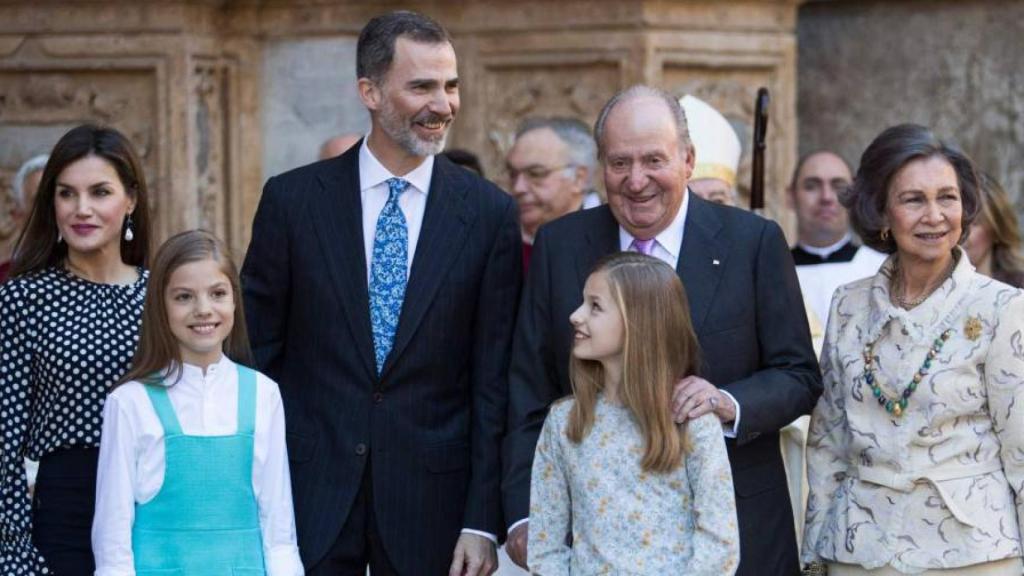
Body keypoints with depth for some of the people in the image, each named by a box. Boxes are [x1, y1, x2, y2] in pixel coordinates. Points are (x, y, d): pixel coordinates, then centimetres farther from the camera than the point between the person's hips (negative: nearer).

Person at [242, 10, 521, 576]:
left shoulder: (489, 213, -1)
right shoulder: (293, 199, 0)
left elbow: (492, 377, 0)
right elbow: (257, 354, 4)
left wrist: (482, 522, -4)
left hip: (431, 493, 0)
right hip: (310, 490, 0)